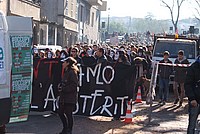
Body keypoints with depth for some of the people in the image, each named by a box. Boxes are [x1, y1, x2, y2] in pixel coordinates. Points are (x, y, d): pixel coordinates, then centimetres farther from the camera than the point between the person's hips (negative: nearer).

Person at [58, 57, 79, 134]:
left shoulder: (72, 72, -14)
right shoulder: (66, 72, 16)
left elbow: (73, 86, -19)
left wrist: (63, 89, -17)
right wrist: (60, 86, 6)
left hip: (70, 98, -10)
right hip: (63, 97, 10)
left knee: (68, 114, -2)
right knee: (60, 112, 15)